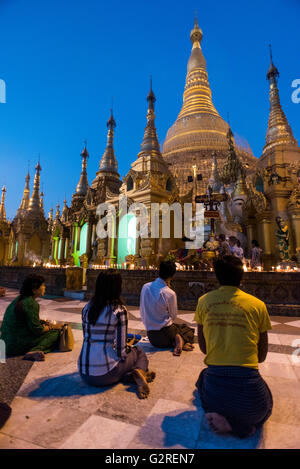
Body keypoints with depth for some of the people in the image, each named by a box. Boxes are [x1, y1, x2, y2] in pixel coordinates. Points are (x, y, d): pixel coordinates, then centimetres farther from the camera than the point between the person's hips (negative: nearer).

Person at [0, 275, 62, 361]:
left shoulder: (19, 299, 9)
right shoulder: (30, 303, -20)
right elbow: (37, 329, -18)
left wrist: (42, 322, 8)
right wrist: (52, 327, -3)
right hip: (17, 345, -9)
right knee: (55, 332, -10)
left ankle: (34, 351, 4)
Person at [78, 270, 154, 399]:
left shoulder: (87, 308, 0)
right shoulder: (119, 310, -16)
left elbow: (87, 338, 11)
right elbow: (121, 350, -13)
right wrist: (128, 348, 10)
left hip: (84, 373, 5)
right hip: (106, 375, -5)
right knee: (139, 352, 23)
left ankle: (131, 375, 4)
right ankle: (140, 371, -5)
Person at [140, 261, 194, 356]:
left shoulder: (145, 287, -5)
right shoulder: (170, 293, -21)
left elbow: (142, 313, 4)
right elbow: (173, 316, -3)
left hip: (150, 335, 5)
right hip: (165, 335, -5)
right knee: (189, 330, 22)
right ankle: (181, 341, -8)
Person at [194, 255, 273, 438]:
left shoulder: (204, 301, -2)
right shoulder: (258, 305, -5)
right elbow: (262, 355, 6)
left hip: (214, 390, 2)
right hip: (248, 386, -1)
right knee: (264, 408, 35)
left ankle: (212, 412, 6)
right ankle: (234, 423, 3)